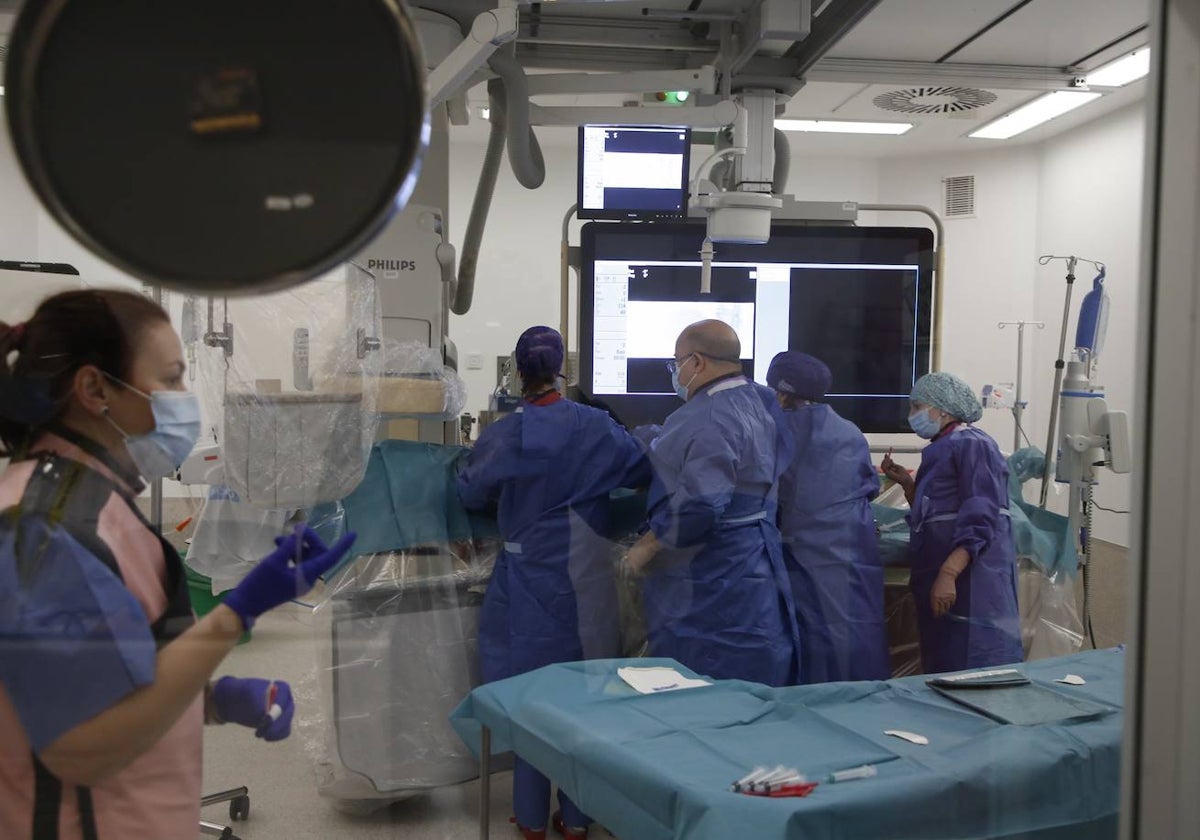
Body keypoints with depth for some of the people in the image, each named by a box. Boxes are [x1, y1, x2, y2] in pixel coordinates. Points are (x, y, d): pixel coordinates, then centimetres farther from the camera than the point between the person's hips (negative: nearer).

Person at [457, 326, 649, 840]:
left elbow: (469, 495, 5)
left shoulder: (502, 436, -9)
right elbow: (644, 472, 6)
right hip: (585, 579, 1)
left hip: (528, 579, -1)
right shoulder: (594, 426, -6)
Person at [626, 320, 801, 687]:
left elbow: (700, 505, -29)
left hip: (710, 583, -10)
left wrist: (646, 547, -18)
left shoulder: (709, 419, -22)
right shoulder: (757, 400, 9)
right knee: (744, 692, 15)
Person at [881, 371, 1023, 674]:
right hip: (941, 576, 10)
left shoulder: (971, 445, -11)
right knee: (944, 672, 11)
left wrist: (948, 574, -26)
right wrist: (907, 482, 13)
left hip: (970, 579, -9)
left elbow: (979, 520, -19)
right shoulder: (940, 450, 18)